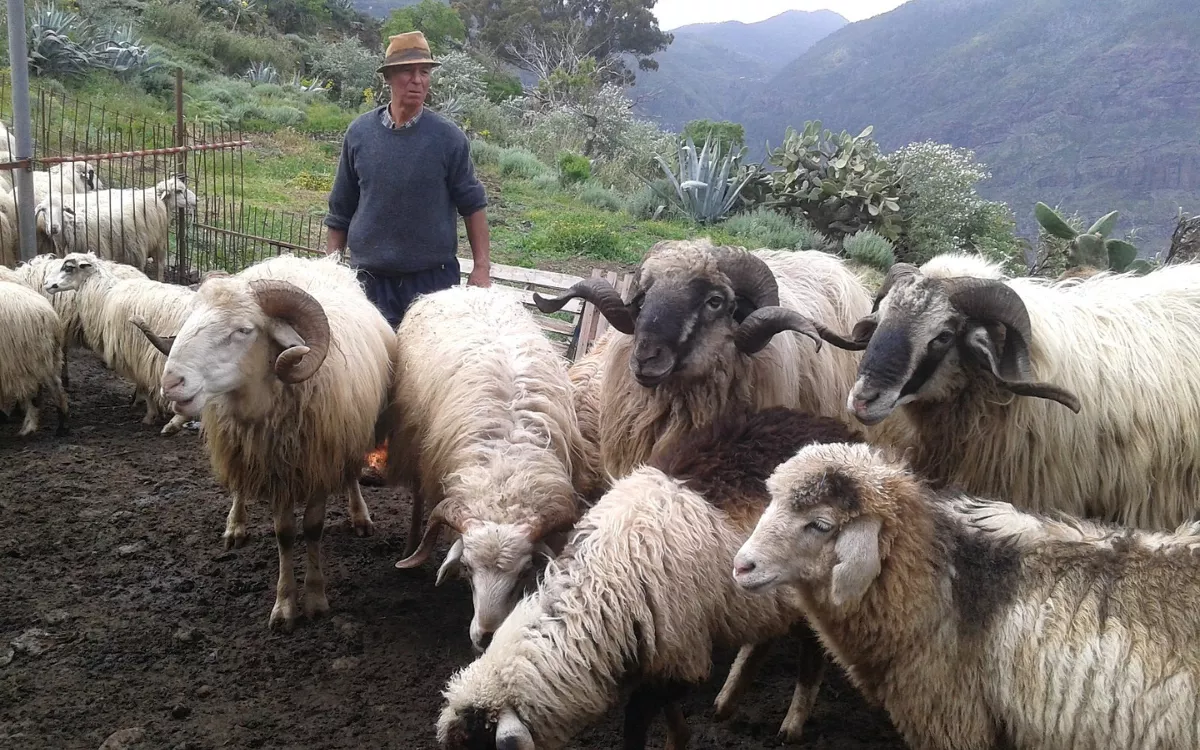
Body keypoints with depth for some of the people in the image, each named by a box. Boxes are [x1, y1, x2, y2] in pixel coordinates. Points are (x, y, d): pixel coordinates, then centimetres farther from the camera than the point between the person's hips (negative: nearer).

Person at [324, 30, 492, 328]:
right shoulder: (360, 132, 3)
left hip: (433, 280, -2)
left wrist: (482, 267, -4)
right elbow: (341, 209, 10)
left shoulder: (448, 137, -4)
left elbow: (472, 204, 2)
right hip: (370, 278, 2)